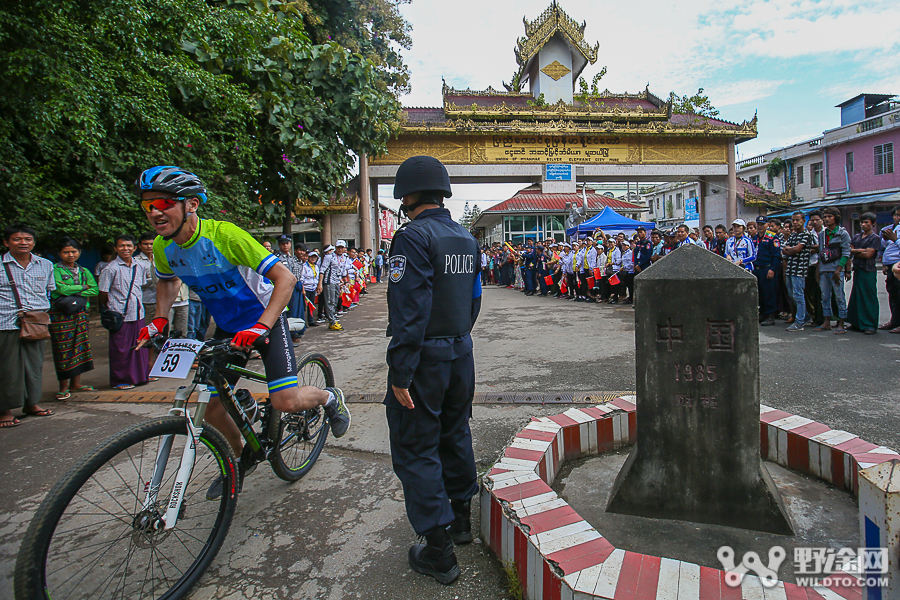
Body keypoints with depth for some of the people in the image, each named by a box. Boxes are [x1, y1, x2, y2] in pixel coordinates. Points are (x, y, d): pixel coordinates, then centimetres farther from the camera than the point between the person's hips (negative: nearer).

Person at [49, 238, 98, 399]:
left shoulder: (84, 271, 14)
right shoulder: (55, 270, -1)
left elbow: (95, 290, 2)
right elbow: (61, 289, -16)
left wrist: (75, 294, -10)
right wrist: (83, 287, -4)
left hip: (82, 313, 5)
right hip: (61, 315, -5)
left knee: (80, 347, 7)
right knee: (64, 349, -3)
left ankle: (76, 383, 16)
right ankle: (63, 387, 5)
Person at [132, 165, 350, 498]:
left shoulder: (223, 234, -28)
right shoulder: (162, 247, -9)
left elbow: (285, 278, -30)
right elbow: (167, 280, 16)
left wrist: (260, 328, -38)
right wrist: (158, 321, 2)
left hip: (264, 320, -6)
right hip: (227, 327, 6)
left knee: (286, 402, -19)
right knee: (213, 411, 6)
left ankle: (330, 397, 15)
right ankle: (240, 459, 35)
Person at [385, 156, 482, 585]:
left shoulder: (413, 237, -17)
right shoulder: (467, 239, 10)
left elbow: (408, 311, -23)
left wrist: (401, 374, -20)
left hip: (424, 357, -8)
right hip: (461, 354, 8)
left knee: (415, 449, 3)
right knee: (455, 436, 21)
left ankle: (438, 551, 11)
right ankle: (460, 518, 38)